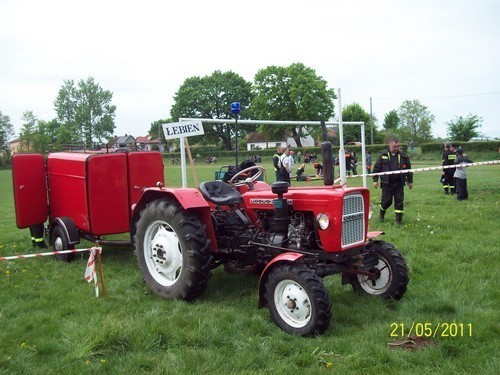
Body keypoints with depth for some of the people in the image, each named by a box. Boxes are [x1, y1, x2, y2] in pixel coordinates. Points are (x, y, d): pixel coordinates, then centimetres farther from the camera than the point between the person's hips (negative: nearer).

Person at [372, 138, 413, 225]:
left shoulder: (403, 156, 4)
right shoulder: (383, 156, 0)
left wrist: (410, 181, 12)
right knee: (386, 201, 4)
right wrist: (375, 180, -4)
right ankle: (381, 214, 32)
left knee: (399, 201, 0)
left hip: (399, 184, 1)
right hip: (387, 183, -1)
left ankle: (398, 220, 8)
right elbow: (376, 168, 1)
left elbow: (408, 169, 11)